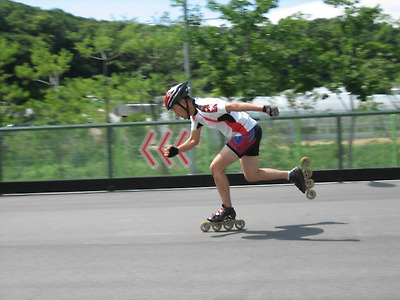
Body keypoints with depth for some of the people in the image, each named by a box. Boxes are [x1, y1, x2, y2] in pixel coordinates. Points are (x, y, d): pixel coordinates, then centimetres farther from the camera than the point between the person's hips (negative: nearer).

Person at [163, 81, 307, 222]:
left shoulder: (204, 107, -22)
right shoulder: (195, 116, 9)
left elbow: (233, 106, -30)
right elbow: (194, 140, 19)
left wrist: (264, 108, -37)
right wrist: (176, 150, 4)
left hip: (248, 132, -10)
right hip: (251, 133, 10)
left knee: (215, 168, -10)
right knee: (251, 175, 18)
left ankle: (228, 210, 0)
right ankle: (292, 174, 27)